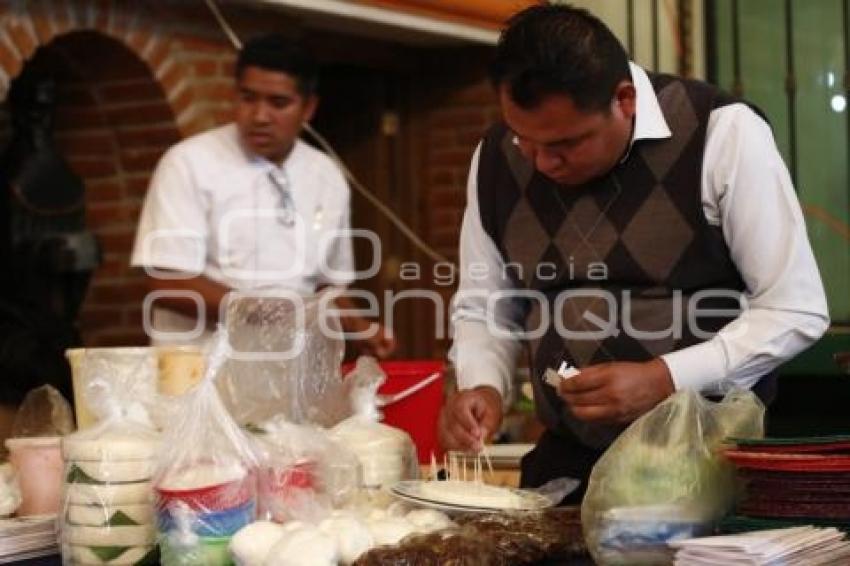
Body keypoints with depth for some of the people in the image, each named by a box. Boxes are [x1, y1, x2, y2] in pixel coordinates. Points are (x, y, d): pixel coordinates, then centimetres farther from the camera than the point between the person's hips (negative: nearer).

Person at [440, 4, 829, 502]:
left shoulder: (722, 133, -15)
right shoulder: (496, 159, 0)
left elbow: (796, 309, -12)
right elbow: (483, 307, 11)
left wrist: (665, 379, -22)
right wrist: (484, 387, -10)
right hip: (570, 463, 4)